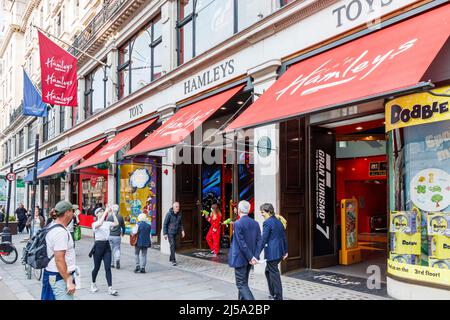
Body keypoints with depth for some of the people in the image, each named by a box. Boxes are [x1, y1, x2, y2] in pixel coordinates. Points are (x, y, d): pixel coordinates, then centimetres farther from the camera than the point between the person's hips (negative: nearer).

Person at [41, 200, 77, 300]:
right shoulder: (60, 232, -21)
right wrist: (69, 281, -22)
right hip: (60, 277, -10)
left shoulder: (53, 227, 10)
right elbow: (59, 260, -24)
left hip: (53, 274, 10)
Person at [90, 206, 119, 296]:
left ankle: (110, 288, -4)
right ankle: (93, 284, 35)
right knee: (97, 267, 9)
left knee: (108, 268, -2)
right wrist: (106, 212, -26)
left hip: (107, 245, 3)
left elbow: (116, 223, -9)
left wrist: (112, 213, -11)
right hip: (98, 245, -3)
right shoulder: (95, 224, -5)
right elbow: (100, 223, -28)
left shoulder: (107, 223, 8)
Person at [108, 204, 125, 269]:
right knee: (117, 249, 9)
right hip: (117, 236, 0)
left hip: (110, 235, 0)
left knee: (110, 249, 12)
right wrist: (123, 232, 28)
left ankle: (111, 263, 17)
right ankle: (117, 259, -17)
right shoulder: (120, 217, -1)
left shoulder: (109, 217, -5)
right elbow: (123, 226, 10)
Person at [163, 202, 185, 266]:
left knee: (175, 246, 10)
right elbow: (165, 224, -9)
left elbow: (181, 223, 14)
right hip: (170, 232, -6)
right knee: (172, 245, -13)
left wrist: (182, 230, 1)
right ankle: (173, 260, -11)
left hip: (176, 232, 6)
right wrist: (165, 233, -11)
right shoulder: (169, 214, -12)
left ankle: (171, 258, 28)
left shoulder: (179, 214, 3)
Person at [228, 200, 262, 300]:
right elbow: (259, 241, -1)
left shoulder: (237, 224, -16)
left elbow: (241, 243, -20)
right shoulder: (255, 223, 3)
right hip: (249, 258, 7)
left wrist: (251, 257, -14)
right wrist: (255, 256, -6)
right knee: (244, 282, 20)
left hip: (240, 258, -7)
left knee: (241, 284, -1)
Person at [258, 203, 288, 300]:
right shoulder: (279, 221, 10)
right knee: (268, 271, 22)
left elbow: (263, 240, -17)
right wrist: (285, 251, 23)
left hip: (271, 252, -9)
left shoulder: (267, 223, -13)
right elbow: (284, 237, 15)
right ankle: (273, 293, 28)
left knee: (274, 274, 1)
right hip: (279, 251, 9)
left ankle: (278, 297, 8)